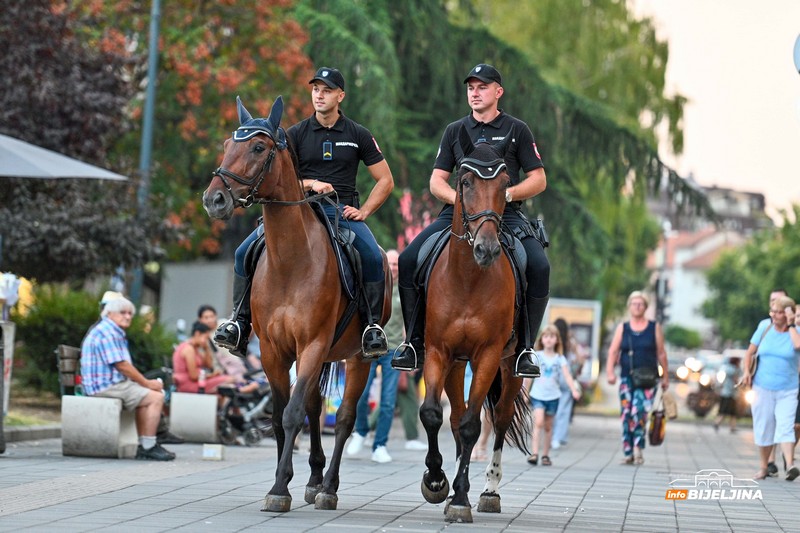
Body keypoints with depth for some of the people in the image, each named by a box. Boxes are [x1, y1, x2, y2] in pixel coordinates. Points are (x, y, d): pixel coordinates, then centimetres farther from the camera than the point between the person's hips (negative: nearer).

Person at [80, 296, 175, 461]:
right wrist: (146, 383, -10)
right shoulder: (107, 332, -14)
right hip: (106, 386, -11)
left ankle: (144, 446, 10)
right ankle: (148, 447, -14)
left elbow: (124, 366, 19)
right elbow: (121, 365, -18)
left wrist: (146, 383, 5)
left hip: (114, 383, 11)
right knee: (156, 398, -15)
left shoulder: (116, 333, 21)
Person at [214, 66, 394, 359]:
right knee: (245, 252, -16)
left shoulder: (358, 135, 7)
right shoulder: (296, 134, 7)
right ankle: (241, 320, -8)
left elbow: (385, 180, 9)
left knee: (373, 257, -31)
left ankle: (372, 324, -19)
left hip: (343, 211, -1)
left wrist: (363, 212, -4)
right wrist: (310, 184, -13)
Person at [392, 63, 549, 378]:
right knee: (408, 260, -17)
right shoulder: (455, 131, 16)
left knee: (539, 267, -28)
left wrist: (507, 194, -11)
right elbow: (436, 181, 14)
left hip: (506, 214, -2)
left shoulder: (516, 130, 9)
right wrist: (458, 198, -8)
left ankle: (524, 348, -16)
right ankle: (415, 343, -7)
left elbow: (538, 180, 7)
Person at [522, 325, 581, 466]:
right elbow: (528, 376, 5)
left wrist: (574, 390, -22)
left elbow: (567, 375, -8)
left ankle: (545, 455, 18)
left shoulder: (560, 359, 2)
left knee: (548, 426, 10)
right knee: (538, 423, -18)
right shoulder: (536, 356, 0)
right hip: (538, 395, -2)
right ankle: (534, 453, -20)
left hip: (553, 396, 2)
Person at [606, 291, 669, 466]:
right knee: (626, 415, -2)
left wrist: (665, 377, 9)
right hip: (627, 378, 2)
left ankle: (638, 449, -16)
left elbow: (661, 354, 10)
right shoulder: (622, 328, 11)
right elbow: (613, 351, 5)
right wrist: (610, 371, -9)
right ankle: (628, 454, 3)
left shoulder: (654, 328, 8)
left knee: (639, 412, -21)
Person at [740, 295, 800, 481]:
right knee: (763, 428, 7)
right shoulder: (764, 328, 3)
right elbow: (750, 351, 10)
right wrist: (746, 371, -4)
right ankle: (764, 467, 19)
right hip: (763, 387, 2)